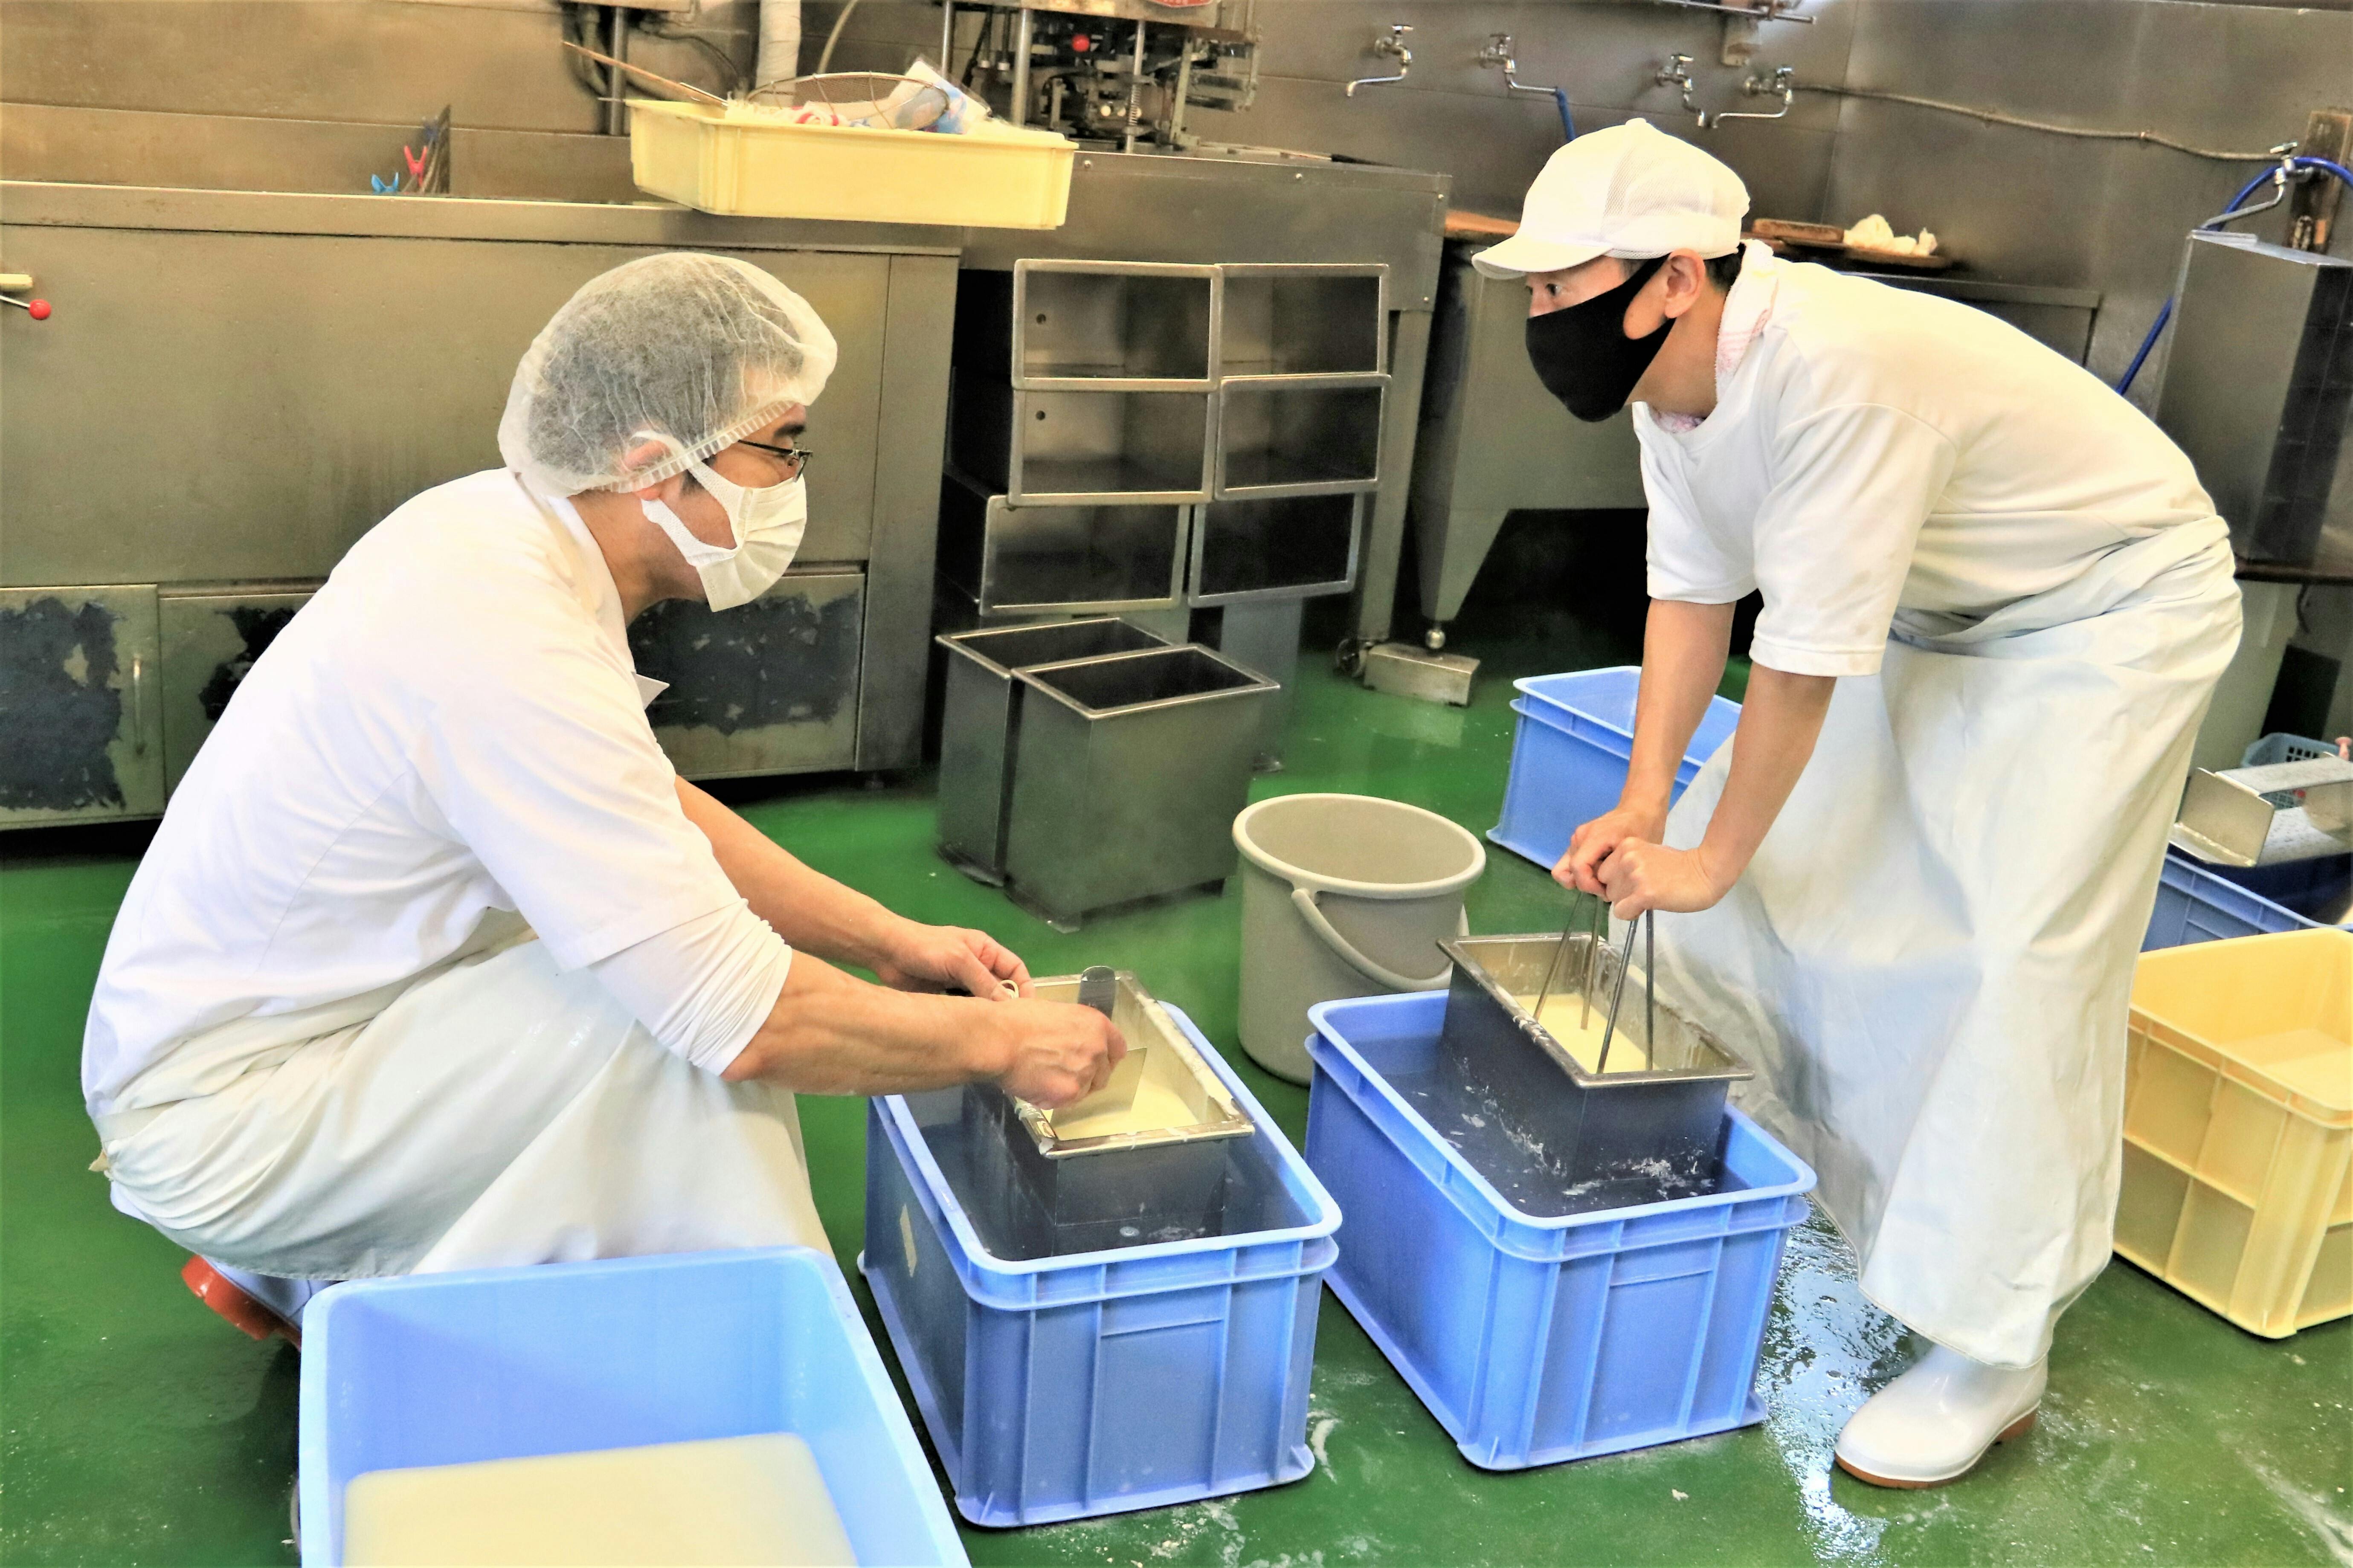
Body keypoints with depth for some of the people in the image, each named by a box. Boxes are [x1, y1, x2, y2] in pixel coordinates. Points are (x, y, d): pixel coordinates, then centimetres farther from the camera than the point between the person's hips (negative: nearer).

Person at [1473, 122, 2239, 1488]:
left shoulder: (1835, 371, -39)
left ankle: (1992, 1361, -1)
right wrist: (1646, 808, -10)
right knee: (1761, 868, 5)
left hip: (2110, 615, -8)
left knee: (2020, 963, -13)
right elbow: (1693, 592, -4)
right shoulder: (1672, 378, -12)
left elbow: (1807, 652, -33)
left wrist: (1711, 857, -22)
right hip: (1932, 612, 8)